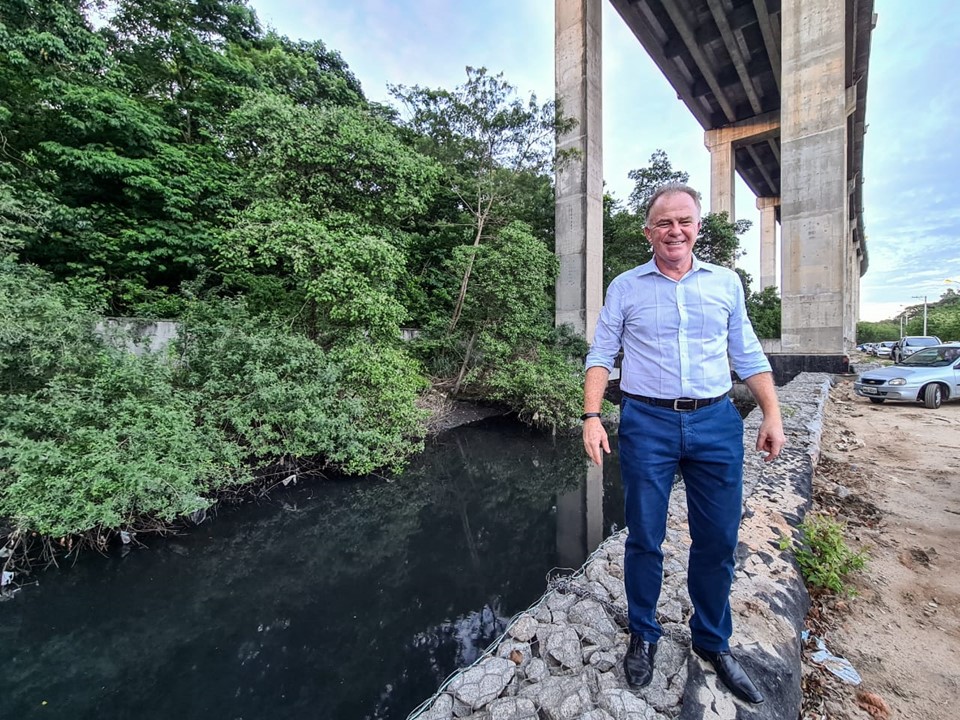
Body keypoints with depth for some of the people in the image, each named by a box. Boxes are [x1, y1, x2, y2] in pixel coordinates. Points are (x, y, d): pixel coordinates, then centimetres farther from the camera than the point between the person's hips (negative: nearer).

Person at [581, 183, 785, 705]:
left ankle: (712, 641, 37)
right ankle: (643, 636, 32)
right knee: (644, 539, 8)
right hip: (647, 423, -2)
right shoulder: (625, 287, 3)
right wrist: (591, 416, -10)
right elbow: (600, 358, 1)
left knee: (718, 540, 12)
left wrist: (772, 413, 4)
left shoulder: (726, 282, 10)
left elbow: (748, 355, 13)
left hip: (716, 423, 3)